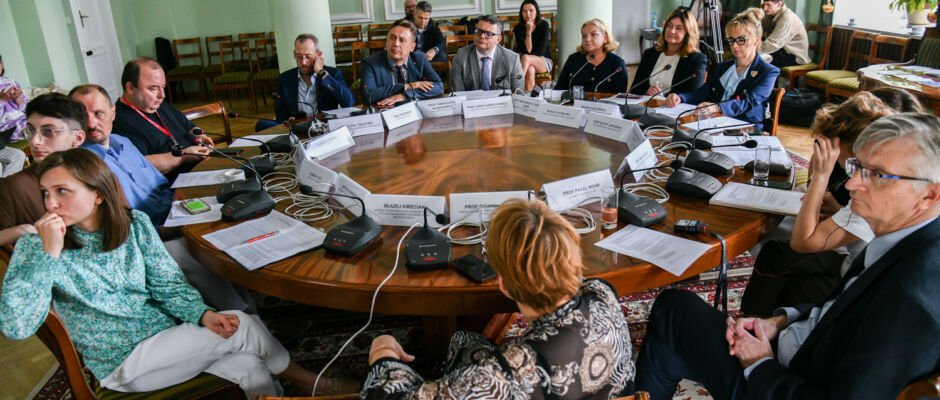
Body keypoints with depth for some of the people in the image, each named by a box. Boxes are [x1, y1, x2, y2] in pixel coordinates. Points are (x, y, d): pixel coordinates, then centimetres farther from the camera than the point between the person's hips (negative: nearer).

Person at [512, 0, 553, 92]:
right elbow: (527, 50, -14)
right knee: (530, 70, -37)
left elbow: (541, 50, -10)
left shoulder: (544, 25, -5)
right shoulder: (518, 29, -4)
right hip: (526, 63, 1)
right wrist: (528, 31, -21)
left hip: (544, 62, -1)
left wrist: (523, 56, -14)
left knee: (525, 58, -34)